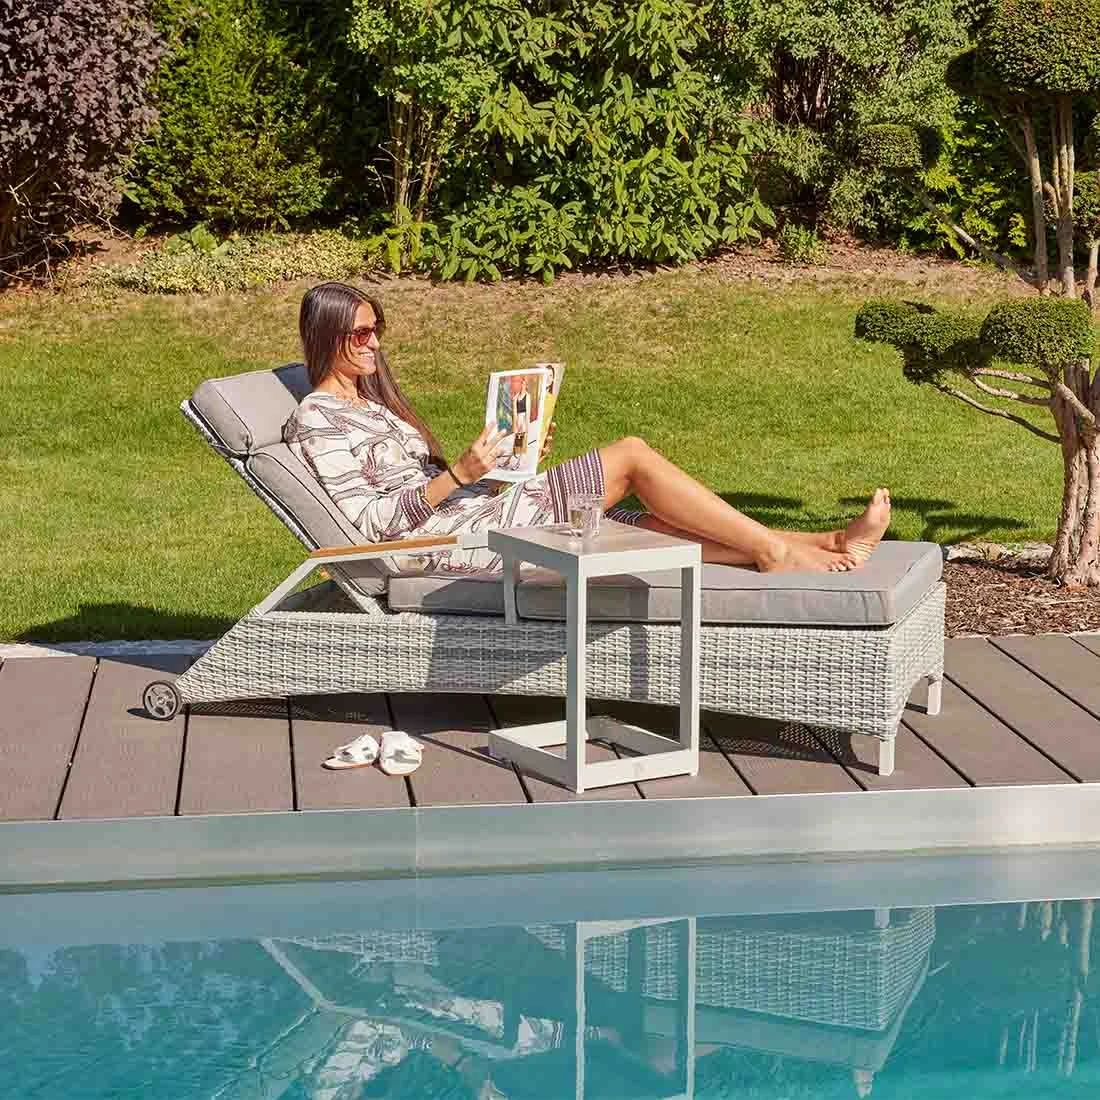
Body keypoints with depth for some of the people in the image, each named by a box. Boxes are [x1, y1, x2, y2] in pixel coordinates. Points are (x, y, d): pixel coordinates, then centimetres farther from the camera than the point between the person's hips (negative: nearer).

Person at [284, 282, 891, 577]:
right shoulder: (317, 417, -6)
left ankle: (826, 546, -4)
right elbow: (368, 521, -15)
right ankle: (773, 548, -7)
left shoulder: (369, 401, 24)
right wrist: (460, 474, -21)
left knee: (652, 526, -1)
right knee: (632, 454, -12)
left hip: (469, 514, 9)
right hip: (437, 537, -9)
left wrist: (510, 456, 9)